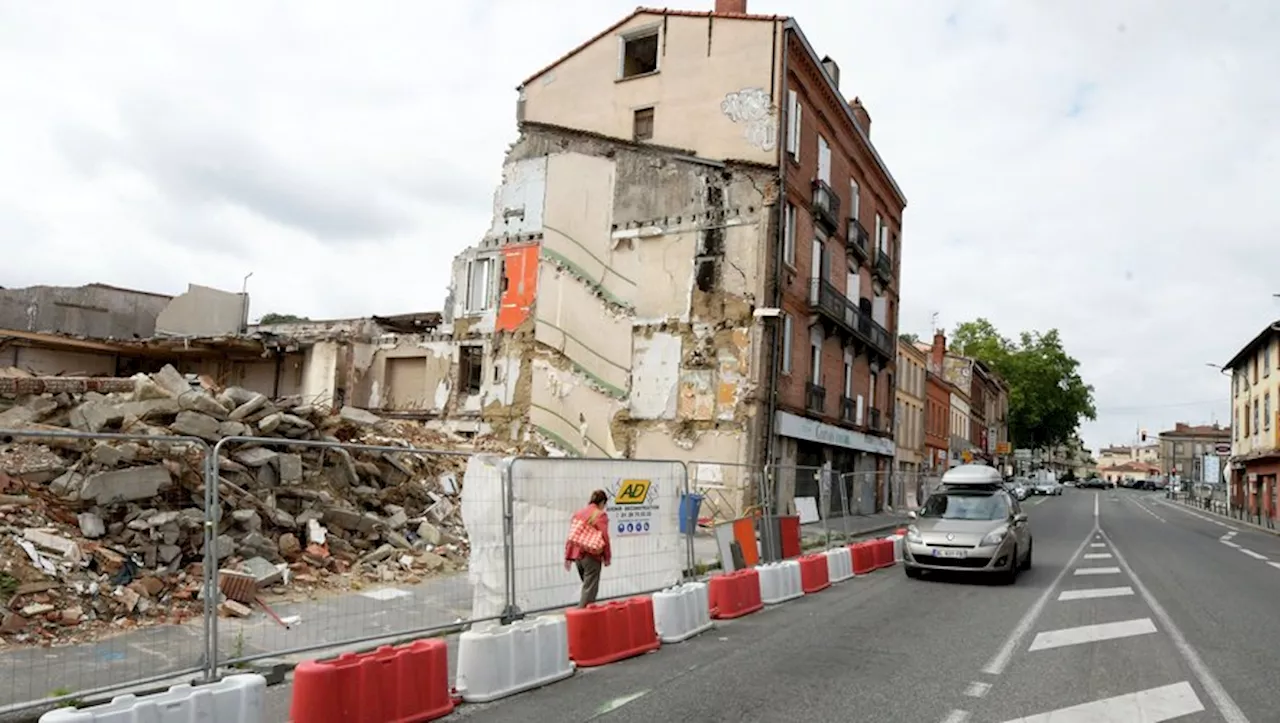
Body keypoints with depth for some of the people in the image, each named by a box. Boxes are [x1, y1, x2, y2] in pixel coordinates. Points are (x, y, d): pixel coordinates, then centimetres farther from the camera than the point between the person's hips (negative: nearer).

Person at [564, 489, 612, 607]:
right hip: (592, 556, -6)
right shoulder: (601, 515, -6)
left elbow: (571, 536, 9)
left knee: (587, 586, 21)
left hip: (577, 555, 7)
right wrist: (607, 557, -1)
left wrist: (568, 557, 11)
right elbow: (604, 537, -11)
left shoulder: (578, 513, 11)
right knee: (590, 589, -1)